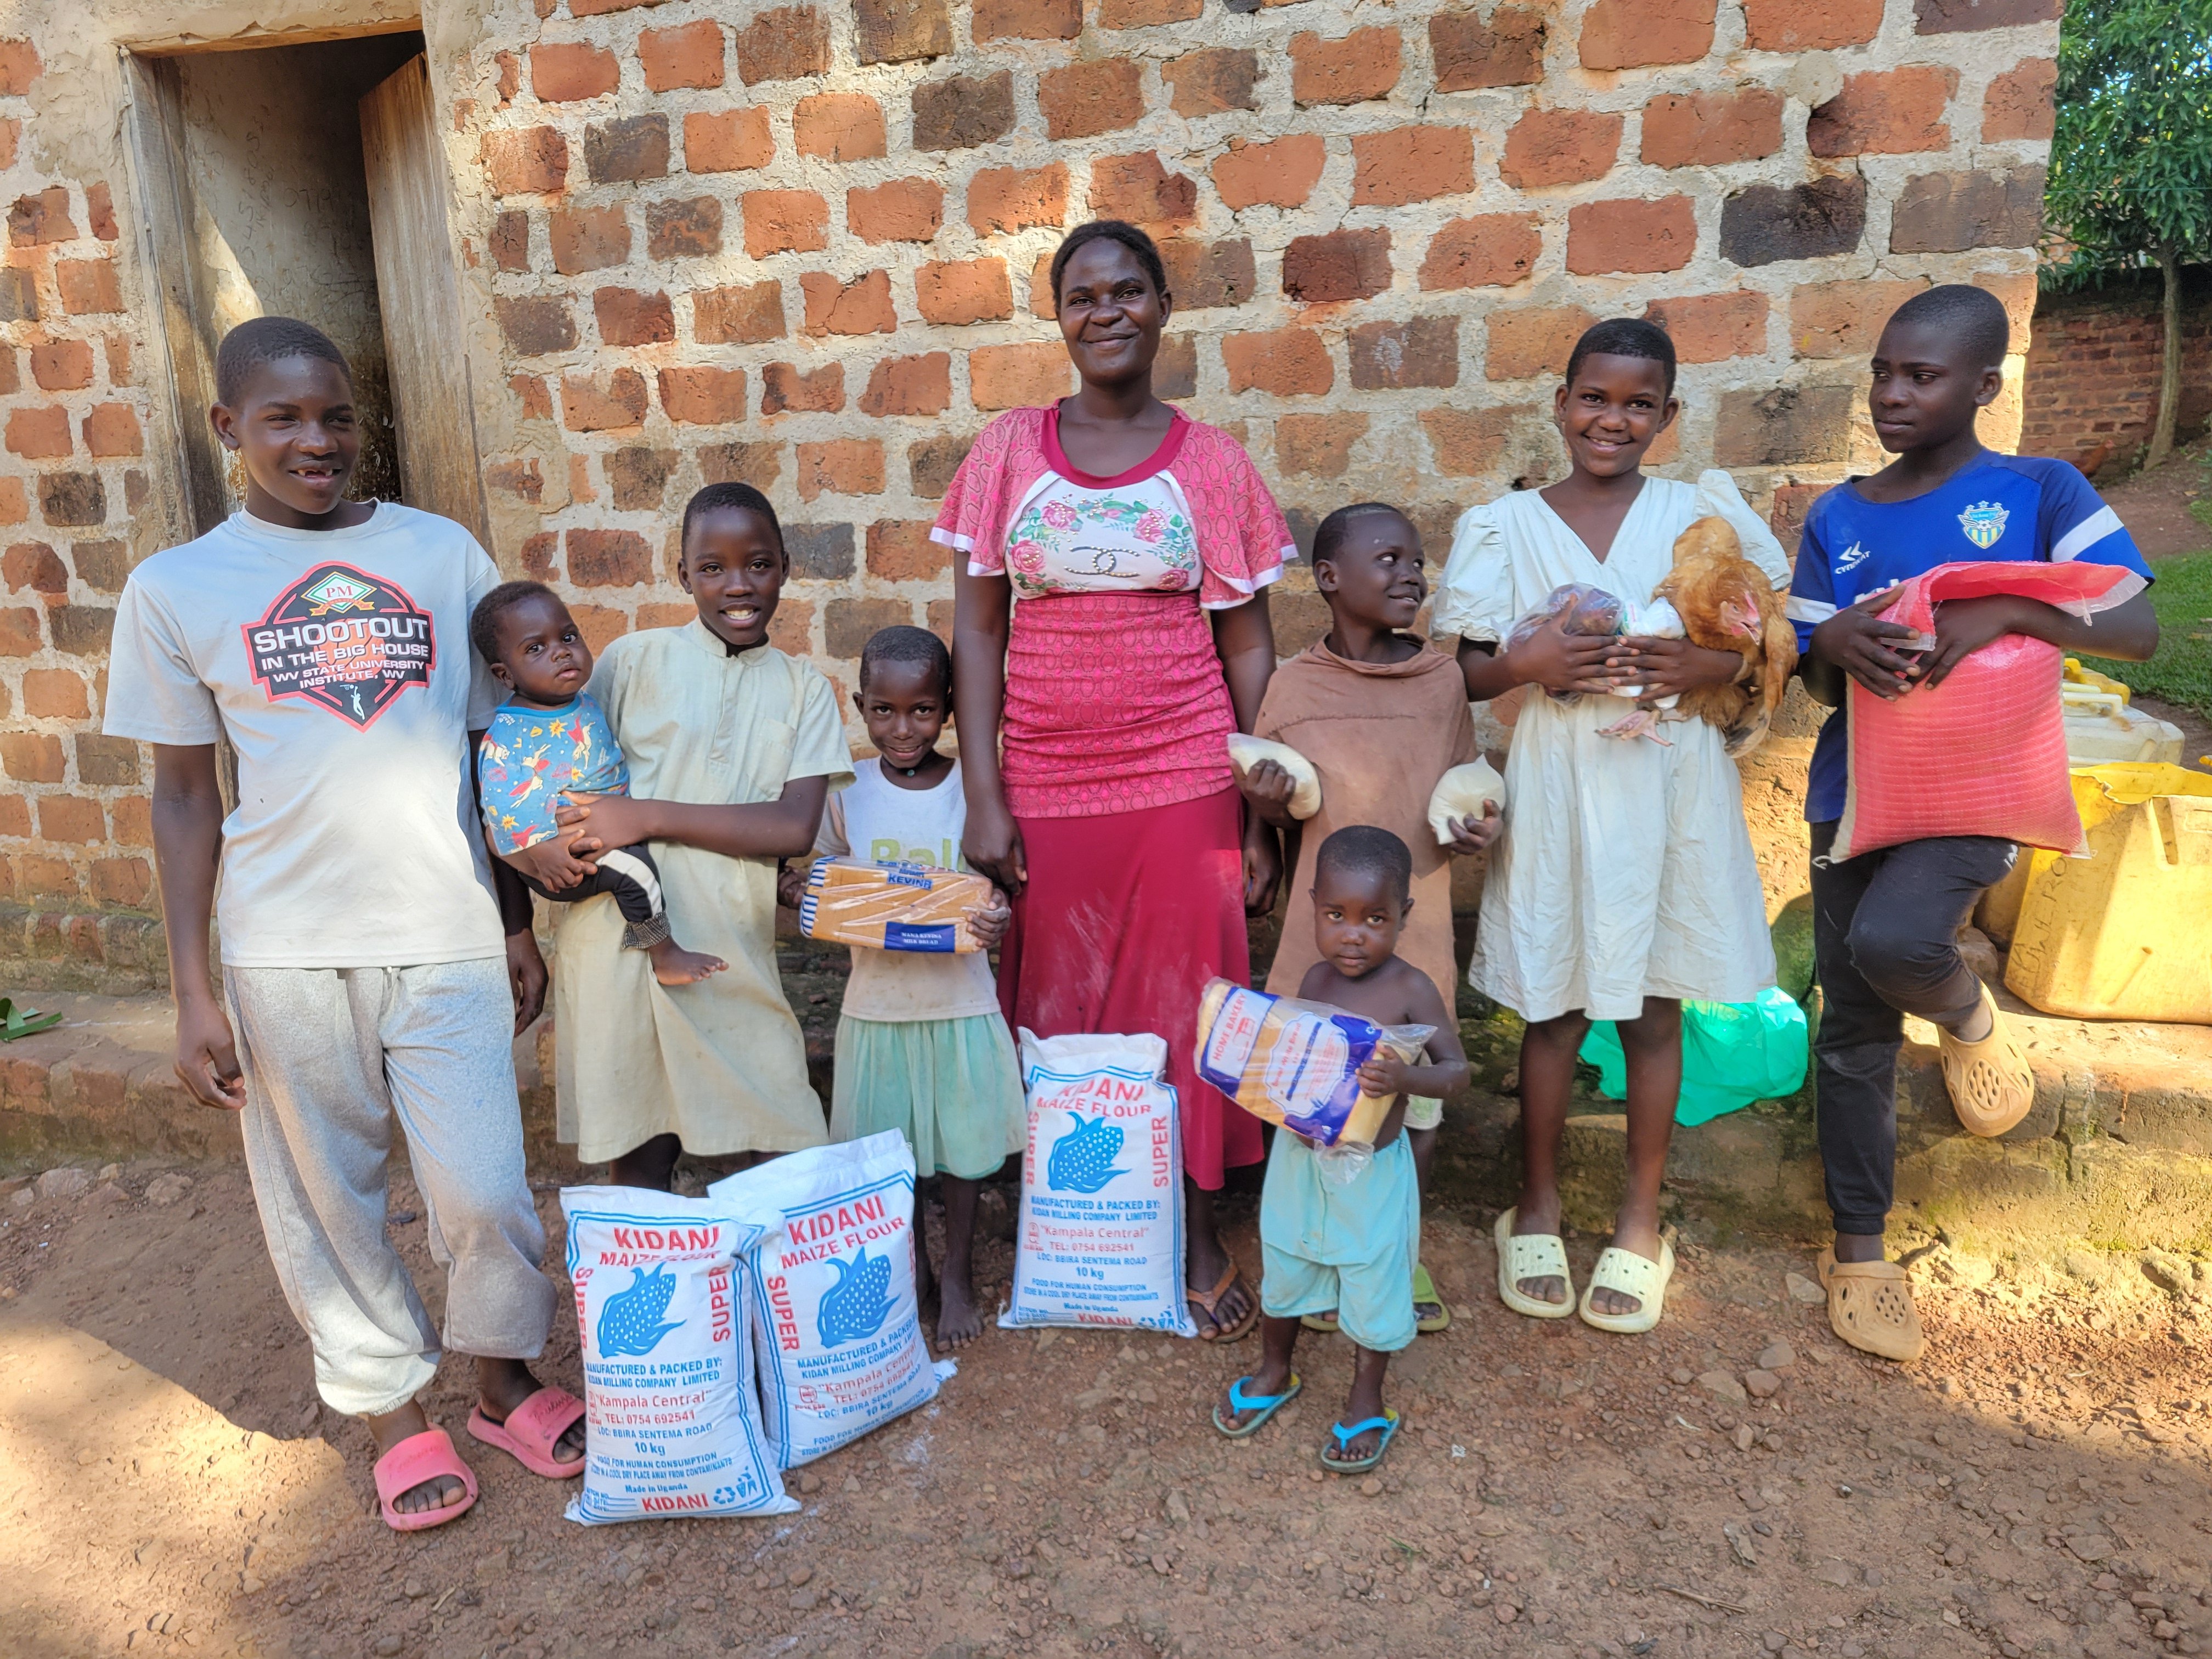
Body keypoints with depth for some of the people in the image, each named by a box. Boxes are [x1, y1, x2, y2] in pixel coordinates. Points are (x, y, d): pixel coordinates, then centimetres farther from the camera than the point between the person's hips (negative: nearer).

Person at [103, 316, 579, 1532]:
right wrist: (192, 993, 1)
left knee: (483, 1191, 2)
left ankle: (506, 1383, 29)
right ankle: (392, 1409, 34)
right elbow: (183, 794, 4)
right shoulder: (175, 588, 2)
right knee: (327, 1196, 11)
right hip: (284, 949, 0)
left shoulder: (443, 553, 4)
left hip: (447, 934, 0)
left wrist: (519, 923, 9)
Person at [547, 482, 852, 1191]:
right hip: (619, 940, -1)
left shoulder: (803, 689, 5)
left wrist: (648, 816, -14)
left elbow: (795, 827, -7)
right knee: (637, 1152, 9)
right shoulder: (634, 660, 2)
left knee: (781, 1154, 4)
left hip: (734, 951, 1)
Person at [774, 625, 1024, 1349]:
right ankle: (912, 1267, 37)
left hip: (959, 1001, -1)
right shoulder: (846, 790, -4)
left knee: (960, 1143, 11)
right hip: (876, 1002, 2)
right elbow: (821, 880, 4)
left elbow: (996, 891, -4)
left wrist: (997, 921, -26)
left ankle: (958, 1276, 32)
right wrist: (798, 894, -19)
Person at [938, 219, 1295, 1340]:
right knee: (1057, 1008, 9)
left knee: (1182, 1000, 6)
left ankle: (1199, 1235, 25)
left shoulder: (1209, 461, 3)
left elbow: (1248, 646, 3)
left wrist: (1262, 816, -1)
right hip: (1045, 783, 1)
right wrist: (983, 798, -5)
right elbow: (976, 629, 2)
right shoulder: (1009, 451, 4)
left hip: (1182, 781, -1)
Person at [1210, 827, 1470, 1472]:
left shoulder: (1411, 990, -18)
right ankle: (1275, 1373, 47)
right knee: (1282, 1265, 21)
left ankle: (1367, 1404, 36)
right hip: (1298, 1154, 5)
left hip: (1371, 1168, -4)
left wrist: (1405, 1078, -37)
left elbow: (1457, 1069, -18)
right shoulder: (1314, 979, -4)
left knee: (1372, 1280, 13)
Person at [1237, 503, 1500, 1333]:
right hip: (1322, 931, -2)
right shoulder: (1291, 686, -6)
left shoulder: (1443, 679, 0)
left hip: (1417, 931, 2)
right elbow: (1282, 821, 4)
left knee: (1416, 1101, 13)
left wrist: (1479, 827, -8)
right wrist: (1270, 805, -18)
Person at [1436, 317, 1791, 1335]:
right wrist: (1528, 664, -18)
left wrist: (1710, 667, -15)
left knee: (1655, 1009, 11)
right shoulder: (1505, 527, 2)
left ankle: (1640, 1220, 29)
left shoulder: (1706, 511, 3)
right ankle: (1536, 1209, 28)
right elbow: (1461, 673, 1)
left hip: (1673, 781, 1)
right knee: (1554, 1009, 7)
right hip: (1559, 783, -1)